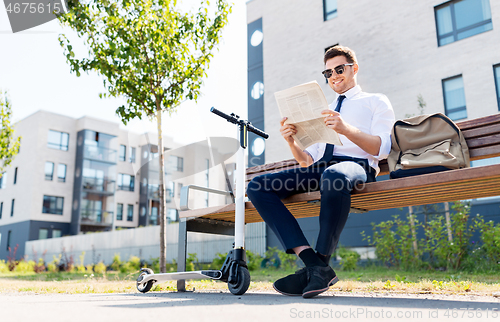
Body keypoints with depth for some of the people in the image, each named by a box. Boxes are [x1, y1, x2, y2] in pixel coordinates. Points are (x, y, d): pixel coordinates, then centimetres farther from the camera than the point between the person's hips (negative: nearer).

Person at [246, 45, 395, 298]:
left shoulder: (376, 102, 18)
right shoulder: (321, 111, 33)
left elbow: (381, 149, -1)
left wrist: (346, 129, -19)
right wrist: (291, 142, 1)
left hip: (356, 165, -5)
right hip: (318, 170, 6)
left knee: (334, 177, -43)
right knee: (257, 186, -17)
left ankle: (321, 264, -27)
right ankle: (311, 260, -26)